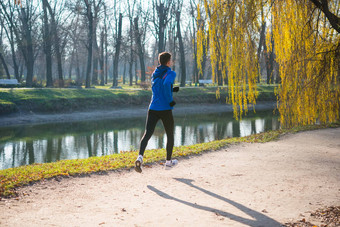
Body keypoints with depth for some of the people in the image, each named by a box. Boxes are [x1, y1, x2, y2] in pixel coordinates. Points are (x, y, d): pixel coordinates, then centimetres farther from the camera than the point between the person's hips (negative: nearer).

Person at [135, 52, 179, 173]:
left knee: (147, 133, -4)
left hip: (153, 108, 4)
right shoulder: (170, 73, -6)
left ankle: (140, 157, -27)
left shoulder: (154, 74, 15)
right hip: (165, 109, -4)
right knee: (170, 135, 15)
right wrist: (170, 100, -17)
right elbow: (166, 84, -26)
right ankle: (168, 162, 24)